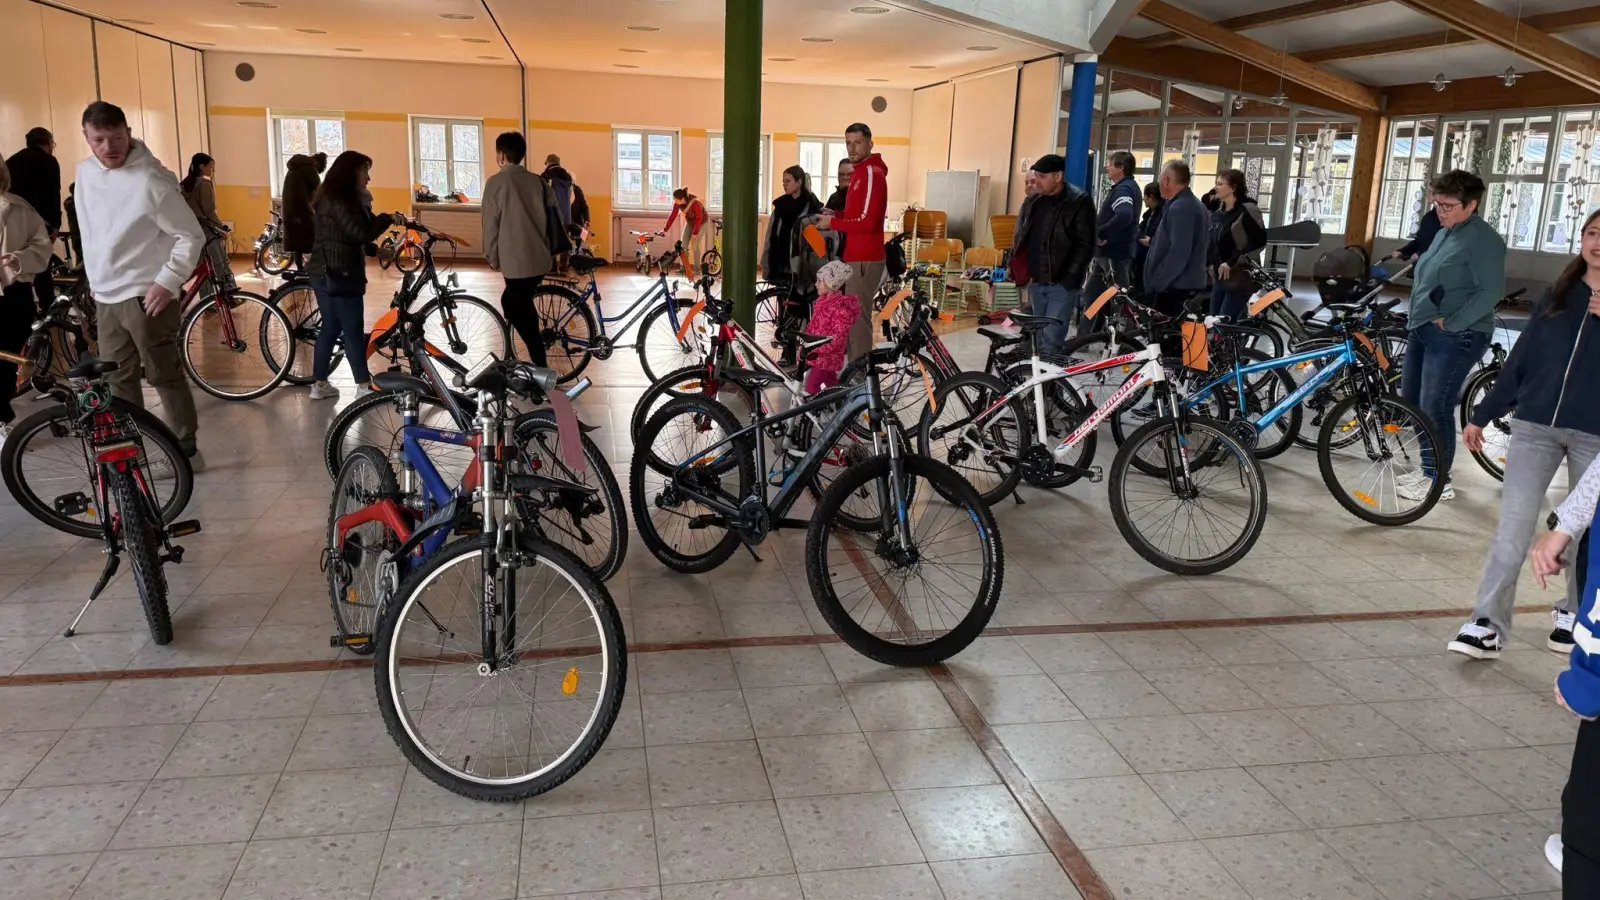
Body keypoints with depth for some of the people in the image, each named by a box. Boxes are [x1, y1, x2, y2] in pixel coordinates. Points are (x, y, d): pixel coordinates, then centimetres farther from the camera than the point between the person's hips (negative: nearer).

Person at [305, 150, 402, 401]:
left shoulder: (332, 197, 17)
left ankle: (320, 384, 18)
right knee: (353, 330, -2)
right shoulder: (339, 200, -16)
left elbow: (356, 233, 16)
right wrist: (388, 218, -8)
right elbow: (362, 233, -22)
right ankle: (364, 386, 5)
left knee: (330, 328, 14)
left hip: (326, 273, 10)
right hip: (339, 275, -10)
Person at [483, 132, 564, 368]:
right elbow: (554, 216, 10)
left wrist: (493, 257, 5)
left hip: (516, 260, -6)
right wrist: (553, 250, 19)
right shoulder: (538, 181, 8)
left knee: (522, 313, 1)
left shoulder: (496, 182, -7)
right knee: (512, 302, 24)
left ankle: (541, 367, 0)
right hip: (541, 258, 6)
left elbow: (491, 223, -6)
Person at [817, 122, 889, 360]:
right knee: (853, 316, 16)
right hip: (855, 257, 11)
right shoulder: (861, 172, 18)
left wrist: (832, 223, -12)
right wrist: (836, 215, 9)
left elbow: (867, 222, -22)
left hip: (864, 260, -11)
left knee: (858, 318, -7)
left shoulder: (871, 173, -14)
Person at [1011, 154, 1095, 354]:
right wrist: (1018, 269, 8)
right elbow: (1021, 238, 19)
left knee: (1051, 340, -11)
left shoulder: (1079, 201, -9)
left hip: (1062, 283, -6)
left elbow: (1086, 246, -11)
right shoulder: (1032, 201, 10)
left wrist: (1070, 278, -16)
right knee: (1038, 337, 13)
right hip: (1036, 281, 6)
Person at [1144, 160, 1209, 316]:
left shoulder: (1180, 208, -16)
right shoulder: (1192, 204, 19)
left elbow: (1178, 253, -25)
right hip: (1188, 285, 11)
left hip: (1176, 287, -11)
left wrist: (1155, 284, -20)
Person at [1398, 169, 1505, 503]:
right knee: (1410, 401, 13)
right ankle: (1428, 467, 26)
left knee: (1435, 409, -9)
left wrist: (1451, 323, -21)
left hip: (1455, 337, -10)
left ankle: (1439, 481, 2)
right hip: (1424, 331, 10)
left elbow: (1492, 291, -20)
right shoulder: (1444, 233, 16)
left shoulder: (1483, 239, -12)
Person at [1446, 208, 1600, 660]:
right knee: (1512, 530, -5)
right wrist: (1483, 415, 9)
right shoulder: (1558, 295, 8)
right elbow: (1520, 359, 10)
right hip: (1535, 426, 2)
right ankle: (1488, 624, -3)